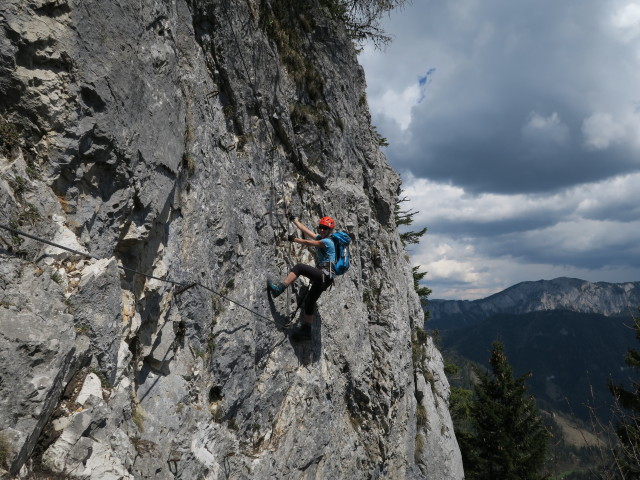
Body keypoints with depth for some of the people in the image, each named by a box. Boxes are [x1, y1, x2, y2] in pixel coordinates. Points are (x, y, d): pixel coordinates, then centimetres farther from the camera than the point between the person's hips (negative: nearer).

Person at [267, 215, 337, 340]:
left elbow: (308, 243, -10)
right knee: (309, 302, 11)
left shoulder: (327, 242, -5)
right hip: (321, 277, 10)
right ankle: (306, 330, 17)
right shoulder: (320, 238, 20)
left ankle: (279, 288, -29)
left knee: (299, 267, -24)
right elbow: (305, 230, 24)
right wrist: (294, 220, 25)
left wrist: (294, 239, 0)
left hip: (325, 275, -10)